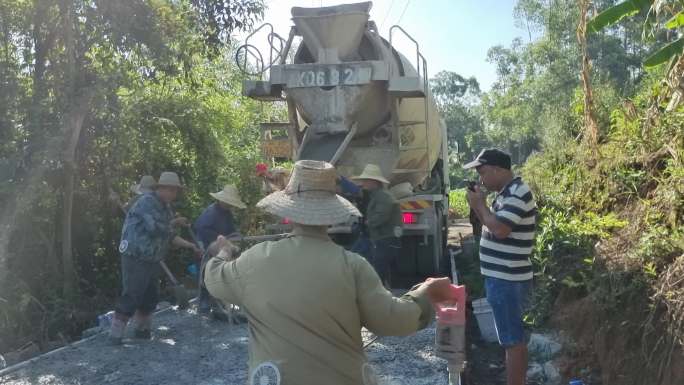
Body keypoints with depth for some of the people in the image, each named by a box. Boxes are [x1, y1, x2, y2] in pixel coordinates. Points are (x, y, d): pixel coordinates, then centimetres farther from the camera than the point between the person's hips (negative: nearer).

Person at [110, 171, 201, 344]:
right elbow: (155, 228, -25)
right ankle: (116, 334, 2)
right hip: (135, 259, -9)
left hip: (151, 261, 9)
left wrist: (191, 246, 6)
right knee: (131, 297, -7)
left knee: (151, 297, 15)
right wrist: (173, 223, -9)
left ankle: (142, 329, 29)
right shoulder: (147, 201, -15)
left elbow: (170, 236, 14)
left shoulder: (165, 208, 13)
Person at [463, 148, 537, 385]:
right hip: (505, 278, 10)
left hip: (507, 280, -10)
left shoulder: (518, 194, -18)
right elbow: (492, 226, 19)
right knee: (513, 338, 18)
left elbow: (500, 230, -27)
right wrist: (477, 207, 4)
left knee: (513, 340, -1)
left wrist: (480, 204, -13)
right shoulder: (507, 193, 13)